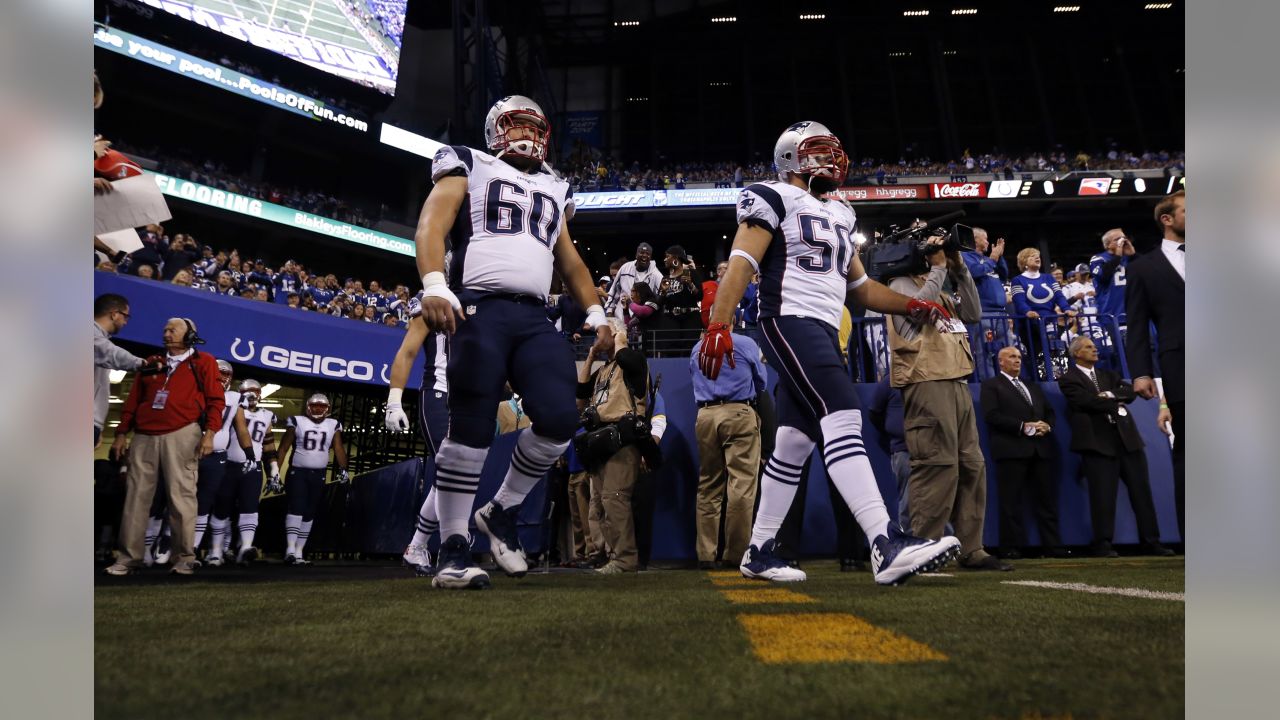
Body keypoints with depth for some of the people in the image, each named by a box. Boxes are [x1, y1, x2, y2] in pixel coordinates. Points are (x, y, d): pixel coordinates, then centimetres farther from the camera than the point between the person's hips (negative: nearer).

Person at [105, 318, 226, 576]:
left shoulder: (203, 362, 8)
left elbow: (215, 400, 0)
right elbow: (132, 401, 20)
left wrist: (209, 433, -10)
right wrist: (122, 434, 13)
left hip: (181, 435, -5)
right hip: (144, 438, 5)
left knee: (181, 495, -8)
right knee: (136, 497, 2)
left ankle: (185, 557, -4)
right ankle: (128, 557, 7)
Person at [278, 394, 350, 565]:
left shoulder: (333, 425, 7)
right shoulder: (297, 422, -1)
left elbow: (338, 449, -1)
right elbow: (283, 448, -1)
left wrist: (343, 469, -15)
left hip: (318, 475, 3)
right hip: (297, 472, -3)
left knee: (309, 513, 6)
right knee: (296, 508, -17)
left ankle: (298, 553, 12)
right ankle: (290, 549, -21)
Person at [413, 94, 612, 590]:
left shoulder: (552, 189, 29)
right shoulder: (469, 168, 13)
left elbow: (570, 260, 31)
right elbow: (432, 224, -2)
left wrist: (596, 316, 20)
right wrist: (433, 286, -19)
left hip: (534, 320, 5)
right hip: (480, 309, -5)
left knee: (560, 420, -11)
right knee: (471, 429, -8)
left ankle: (502, 512, 11)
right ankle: (452, 549, 2)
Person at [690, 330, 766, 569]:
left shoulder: (696, 350, 11)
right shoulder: (746, 344, 0)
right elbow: (762, 382, 10)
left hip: (705, 415, 5)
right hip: (739, 414, -4)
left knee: (708, 486, 9)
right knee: (742, 485, -5)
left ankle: (706, 554, 9)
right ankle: (737, 553, -8)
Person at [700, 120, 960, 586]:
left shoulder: (838, 216, 25)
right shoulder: (774, 199, 0)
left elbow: (862, 287, 30)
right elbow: (741, 264, -12)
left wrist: (912, 305, 17)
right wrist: (718, 325, -24)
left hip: (824, 333, 9)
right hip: (789, 324, -9)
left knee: (793, 445, 9)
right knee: (842, 419, -23)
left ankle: (759, 552, 19)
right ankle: (886, 545, -30)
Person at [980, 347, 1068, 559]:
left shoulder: (1033, 386, 28)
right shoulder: (991, 385, 7)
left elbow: (1050, 412, 22)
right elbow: (991, 415, -7)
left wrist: (1047, 426, -1)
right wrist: (1024, 427, -13)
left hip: (1042, 449, 6)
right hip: (1011, 450, -6)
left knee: (1047, 500, 4)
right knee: (1011, 501, -6)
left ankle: (1053, 546, 6)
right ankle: (1012, 548, -4)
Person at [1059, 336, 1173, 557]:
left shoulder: (1108, 374, 21)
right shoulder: (1068, 379, 1)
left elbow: (1130, 391, 8)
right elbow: (1086, 401, -13)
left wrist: (1112, 395, -10)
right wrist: (1115, 405, -5)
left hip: (1126, 436, 6)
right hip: (1098, 440, -6)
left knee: (1141, 491, 6)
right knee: (1103, 495, -3)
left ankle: (1152, 541, 13)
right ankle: (1103, 545, 4)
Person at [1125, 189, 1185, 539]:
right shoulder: (1144, 268, 9)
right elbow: (1137, 327, 2)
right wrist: (1140, 373, -8)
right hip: (1180, 372, -2)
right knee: (1184, 450, 2)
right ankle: (1187, 533, 9)